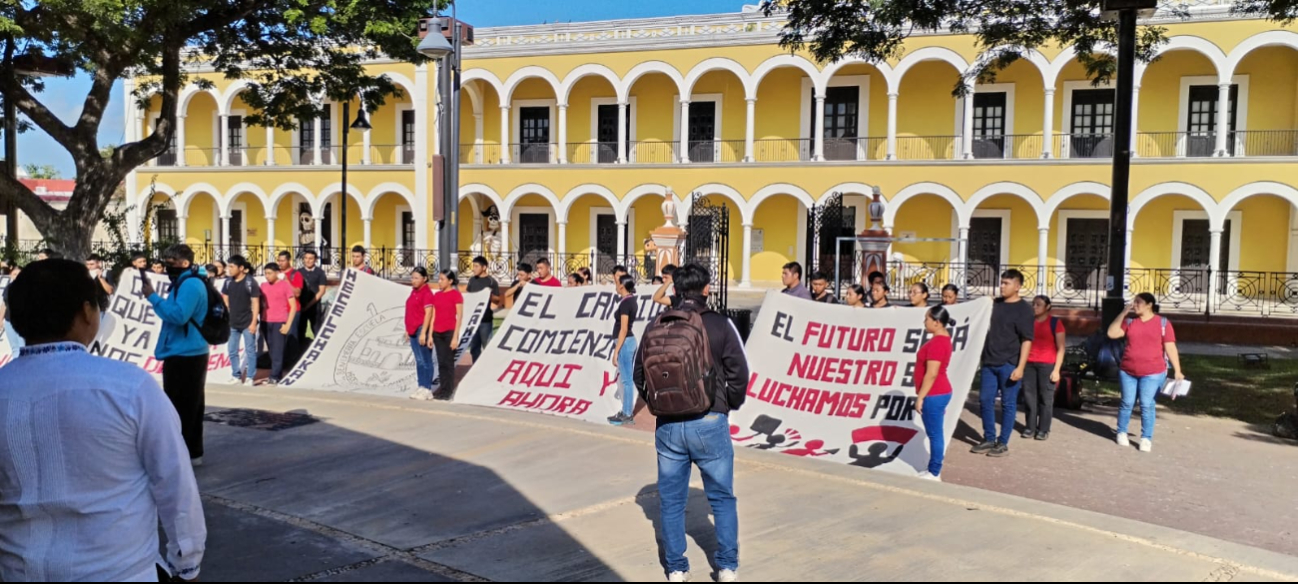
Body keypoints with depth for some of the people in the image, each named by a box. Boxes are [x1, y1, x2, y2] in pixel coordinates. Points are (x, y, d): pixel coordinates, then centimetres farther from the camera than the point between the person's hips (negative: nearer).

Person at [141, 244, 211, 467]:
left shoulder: (190, 284, -16)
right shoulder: (186, 283, 18)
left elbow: (178, 315, -27)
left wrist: (152, 296, -21)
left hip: (184, 356, -11)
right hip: (189, 354, 11)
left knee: (179, 409, -6)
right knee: (190, 407, 14)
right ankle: (192, 453, 20)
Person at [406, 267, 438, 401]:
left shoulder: (427, 293, -11)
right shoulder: (414, 291, 14)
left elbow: (428, 313, -16)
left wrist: (423, 332, -20)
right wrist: (408, 329, 16)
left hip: (422, 330, -9)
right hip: (413, 331, 9)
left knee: (425, 360, -4)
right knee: (419, 361, 12)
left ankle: (427, 389, 0)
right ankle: (421, 387, 18)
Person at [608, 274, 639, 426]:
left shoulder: (625, 303, -18)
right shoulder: (631, 300, 8)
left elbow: (623, 329, -21)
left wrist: (616, 351, -20)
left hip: (625, 342, -10)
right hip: (630, 341, 10)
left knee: (626, 380, -4)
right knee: (628, 379, 13)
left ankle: (627, 415, 2)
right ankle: (627, 412, 20)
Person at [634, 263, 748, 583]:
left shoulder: (655, 326, 1)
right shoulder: (720, 325, -8)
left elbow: (639, 373, 7)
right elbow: (739, 374, -6)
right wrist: (730, 406, 12)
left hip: (667, 425, 3)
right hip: (710, 423, -2)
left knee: (671, 500, 13)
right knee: (722, 497, 13)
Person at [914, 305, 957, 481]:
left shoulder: (937, 343, -20)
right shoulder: (943, 338, 13)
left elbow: (931, 374, -22)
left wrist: (920, 397, -18)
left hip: (934, 395, -10)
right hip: (938, 394, 10)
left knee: (935, 434, -2)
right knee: (935, 434, 14)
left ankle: (934, 474, 6)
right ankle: (933, 471, 21)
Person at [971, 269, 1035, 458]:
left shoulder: (1024, 309, -6)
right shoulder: (995, 304, 11)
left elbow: (1027, 340, -11)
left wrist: (1020, 367, -18)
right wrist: (983, 356, 14)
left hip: (1009, 364, -6)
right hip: (989, 362, 6)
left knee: (1008, 403, 3)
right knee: (986, 400, 7)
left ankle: (1003, 443, 10)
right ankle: (989, 439, 18)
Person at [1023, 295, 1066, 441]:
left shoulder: (1055, 323, 1)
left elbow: (1061, 348, -1)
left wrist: (1056, 369, -8)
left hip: (1047, 365, -4)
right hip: (1029, 364, 4)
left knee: (1046, 398, -1)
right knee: (1029, 396, 2)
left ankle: (1043, 429, 5)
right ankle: (1030, 427, 10)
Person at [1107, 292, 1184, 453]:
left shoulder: (1163, 323, -2)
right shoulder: (1130, 321, 5)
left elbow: (1170, 347, -4)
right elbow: (1112, 333, -1)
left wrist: (1177, 371, -9)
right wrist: (1123, 313, -4)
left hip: (1152, 373, -2)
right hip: (1128, 371, 2)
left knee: (1147, 405, -2)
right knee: (1127, 403, 8)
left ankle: (1146, 439, 8)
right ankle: (1122, 433, 23)